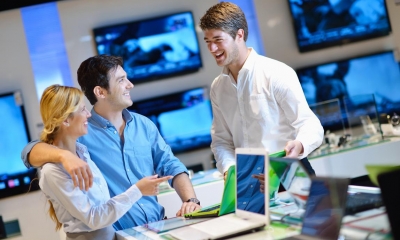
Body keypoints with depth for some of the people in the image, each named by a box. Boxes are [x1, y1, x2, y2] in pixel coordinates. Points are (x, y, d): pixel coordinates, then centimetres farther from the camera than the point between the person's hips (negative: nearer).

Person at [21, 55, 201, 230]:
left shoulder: (144, 125, 11)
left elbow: (171, 166, 11)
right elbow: (30, 152, -16)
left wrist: (191, 200, -7)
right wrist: (64, 155, -37)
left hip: (158, 226, 4)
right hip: (115, 233, -4)